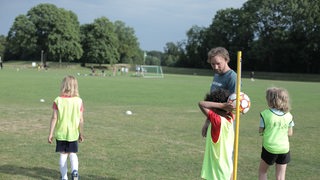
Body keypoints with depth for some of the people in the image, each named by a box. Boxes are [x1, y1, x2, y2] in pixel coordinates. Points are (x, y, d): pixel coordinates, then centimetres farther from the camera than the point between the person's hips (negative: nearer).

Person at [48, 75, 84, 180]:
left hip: (60, 133, -1)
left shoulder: (58, 100, -9)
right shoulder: (79, 101, -6)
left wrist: (51, 133, -2)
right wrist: (81, 133, 9)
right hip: (73, 133, 1)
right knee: (73, 153, 14)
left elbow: (54, 118, -9)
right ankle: (75, 171, -10)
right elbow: (81, 120, -3)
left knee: (63, 154, 10)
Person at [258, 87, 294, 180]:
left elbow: (260, 131, -6)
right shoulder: (288, 115, -1)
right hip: (284, 148, 3)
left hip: (269, 148, -3)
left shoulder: (265, 114, -11)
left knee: (262, 171, 19)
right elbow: (290, 133, 4)